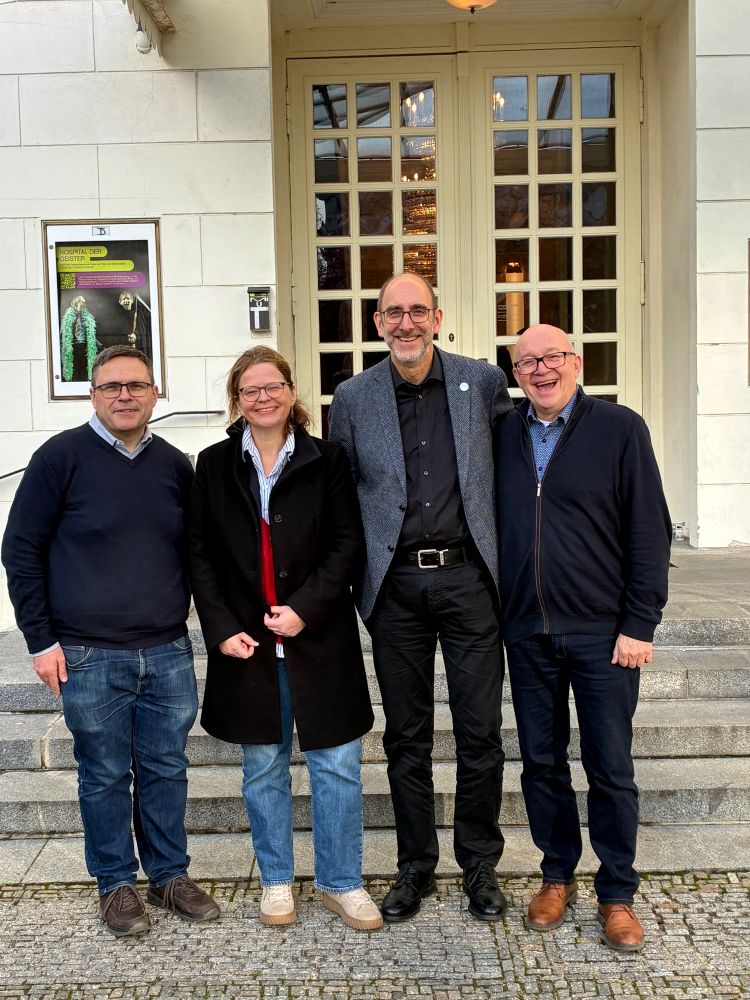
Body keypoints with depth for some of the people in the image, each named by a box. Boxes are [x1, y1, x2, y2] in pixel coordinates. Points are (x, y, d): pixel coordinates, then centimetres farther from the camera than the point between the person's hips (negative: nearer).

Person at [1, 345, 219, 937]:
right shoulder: (62, 456, -5)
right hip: (89, 658, -3)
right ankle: (116, 884, 25)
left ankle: (171, 875, 28)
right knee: (105, 777, 8)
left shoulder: (176, 465, 6)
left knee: (167, 771, 12)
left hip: (168, 654, 4)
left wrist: (182, 616, 13)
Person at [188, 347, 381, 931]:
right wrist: (222, 628, -7)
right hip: (246, 641, 1)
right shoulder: (214, 466, 5)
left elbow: (347, 544, -3)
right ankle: (276, 880, 29)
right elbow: (200, 553, 3)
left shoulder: (327, 461, 0)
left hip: (320, 638, -1)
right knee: (263, 768, 13)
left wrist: (306, 609, -14)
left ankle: (342, 882, 21)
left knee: (337, 766, 4)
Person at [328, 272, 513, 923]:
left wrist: (507, 560, 5)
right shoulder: (353, 398, 4)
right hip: (395, 584, 1)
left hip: (468, 575, 0)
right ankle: (415, 865, 26)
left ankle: (480, 863, 25)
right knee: (406, 736, 11)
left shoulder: (484, 382, 2)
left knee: (480, 731, 6)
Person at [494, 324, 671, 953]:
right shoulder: (501, 435, 8)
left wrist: (640, 624, -9)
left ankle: (617, 894, 22)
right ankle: (558, 876, 30)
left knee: (611, 769, 5)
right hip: (526, 632, 3)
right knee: (541, 761, 12)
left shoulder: (620, 429, -3)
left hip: (602, 632, -3)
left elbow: (650, 532, -4)